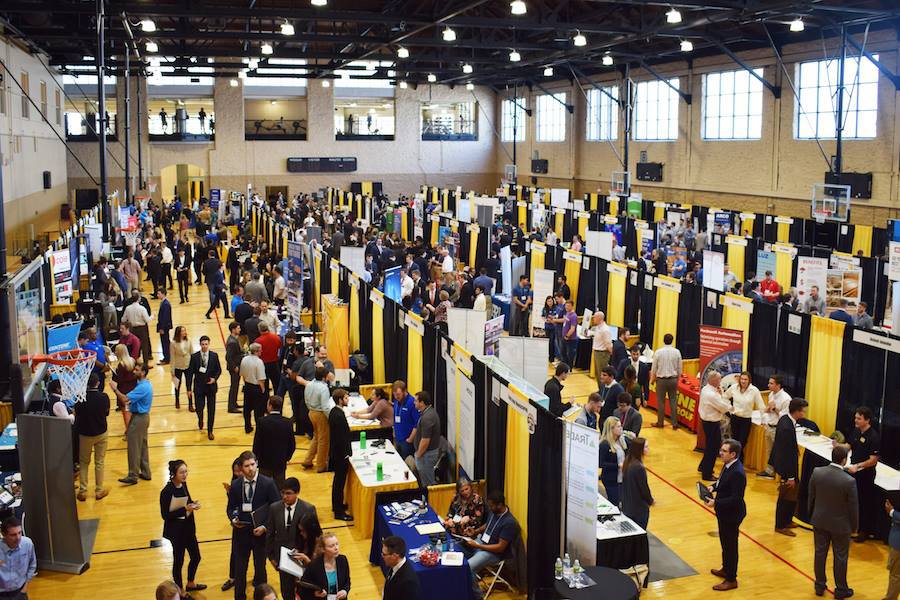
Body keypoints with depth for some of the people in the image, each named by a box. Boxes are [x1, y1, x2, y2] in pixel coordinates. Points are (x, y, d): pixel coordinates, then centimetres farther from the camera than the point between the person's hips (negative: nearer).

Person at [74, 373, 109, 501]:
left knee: (84, 462, 15)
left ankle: (83, 491, 16)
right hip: (101, 433, 0)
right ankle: (99, 491, 18)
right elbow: (106, 413, -2)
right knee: (99, 462, 12)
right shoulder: (104, 397, -16)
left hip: (85, 434, 0)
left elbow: (77, 413, -4)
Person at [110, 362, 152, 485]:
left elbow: (125, 399, -28)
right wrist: (130, 402, -2)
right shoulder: (147, 384, 10)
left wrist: (115, 388, -15)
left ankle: (133, 476, 4)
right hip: (144, 416, 10)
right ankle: (145, 473, 23)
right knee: (143, 446, 16)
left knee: (134, 448, -3)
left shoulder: (142, 387, -24)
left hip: (138, 418, -10)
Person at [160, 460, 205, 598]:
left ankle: (190, 584, 42)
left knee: (196, 557, 19)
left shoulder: (183, 484, -3)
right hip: (176, 530, -7)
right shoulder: (167, 492, -24)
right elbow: (165, 515, -20)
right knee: (178, 561, 10)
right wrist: (184, 509, -27)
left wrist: (193, 504, -11)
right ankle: (181, 591, 29)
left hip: (188, 527, 7)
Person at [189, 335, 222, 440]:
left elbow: (219, 370, 6)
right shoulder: (194, 356, -5)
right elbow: (190, 372, -2)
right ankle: (200, 420, 38)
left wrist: (214, 378, -13)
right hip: (199, 386, -1)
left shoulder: (214, 356, -2)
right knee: (199, 408, 1)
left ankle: (210, 431, 16)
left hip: (211, 386, 1)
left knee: (211, 409, 3)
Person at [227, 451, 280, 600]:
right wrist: (233, 519, -14)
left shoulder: (268, 483, -10)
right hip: (241, 532, 2)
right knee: (239, 568, 10)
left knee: (260, 568, 13)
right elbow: (230, 508, 7)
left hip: (261, 532, -2)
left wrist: (265, 526, -15)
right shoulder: (235, 485, -3)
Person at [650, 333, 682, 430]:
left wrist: (652, 379, 11)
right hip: (673, 379, 2)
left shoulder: (658, 352, -9)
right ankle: (674, 423, 9)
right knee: (673, 401, 8)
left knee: (661, 401, 6)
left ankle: (660, 422, 13)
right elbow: (679, 368, 3)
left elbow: (654, 368, -3)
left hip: (661, 379, -2)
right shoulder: (677, 352, -4)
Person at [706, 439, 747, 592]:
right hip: (725, 512, 9)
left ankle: (731, 580, 20)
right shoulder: (729, 465, -1)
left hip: (731, 515, -9)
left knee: (730, 546, 5)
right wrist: (714, 487, -1)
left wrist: (716, 502, -28)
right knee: (725, 543, 25)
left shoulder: (737, 472, -30)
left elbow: (736, 498, -29)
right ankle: (726, 569, 44)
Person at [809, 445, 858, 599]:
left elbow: (811, 497, -1)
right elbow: (853, 507, -14)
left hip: (819, 521, 3)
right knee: (840, 557, 14)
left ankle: (820, 585, 30)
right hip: (840, 524, -3)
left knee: (820, 553, 17)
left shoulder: (817, 472, -15)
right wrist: (854, 526, 3)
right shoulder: (849, 481, -25)